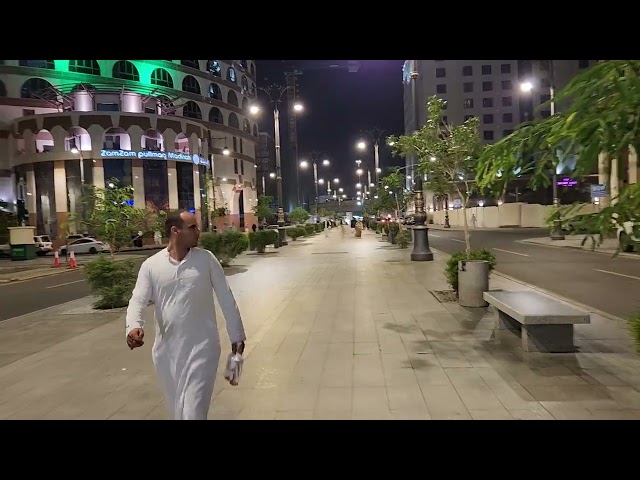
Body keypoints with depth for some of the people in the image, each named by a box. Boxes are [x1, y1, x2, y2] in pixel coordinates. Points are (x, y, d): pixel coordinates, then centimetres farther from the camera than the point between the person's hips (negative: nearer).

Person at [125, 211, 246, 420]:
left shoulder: (206, 259, -4)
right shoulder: (151, 265, -2)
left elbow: (226, 298, 0)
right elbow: (138, 300, -7)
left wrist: (236, 334, 2)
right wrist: (134, 326, -29)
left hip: (202, 346, -2)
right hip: (168, 349, 2)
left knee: (193, 410, -2)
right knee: (177, 409, 20)